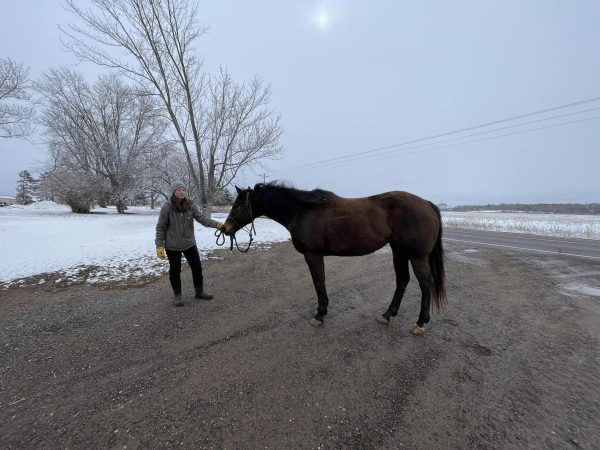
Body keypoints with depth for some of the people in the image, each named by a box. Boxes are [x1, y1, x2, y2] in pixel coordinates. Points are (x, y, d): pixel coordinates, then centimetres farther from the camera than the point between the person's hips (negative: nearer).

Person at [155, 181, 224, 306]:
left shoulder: (191, 205, -5)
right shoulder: (167, 207, -14)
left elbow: (202, 218, -16)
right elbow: (161, 228, -10)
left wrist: (217, 224, -32)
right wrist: (159, 245, -14)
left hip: (189, 244, 3)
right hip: (172, 246, -3)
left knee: (197, 268, 10)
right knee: (175, 271, 11)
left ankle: (199, 291, 30)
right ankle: (177, 295, 30)